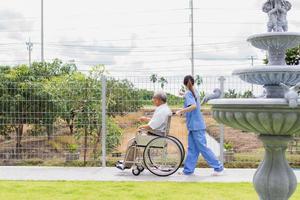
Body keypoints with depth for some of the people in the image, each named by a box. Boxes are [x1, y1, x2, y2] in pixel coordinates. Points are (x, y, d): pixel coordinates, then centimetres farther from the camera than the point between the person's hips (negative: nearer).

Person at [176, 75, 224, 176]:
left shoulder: (188, 93, -13)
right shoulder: (195, 92, 11)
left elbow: (194, 106, -29)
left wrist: (181, 111, -23)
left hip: (196, 125, -9)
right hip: (194, 125, 9)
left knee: (203, 148, -2)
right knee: (192, 149, 10)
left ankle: (218, 167, 5)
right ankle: (188, 170, 15)